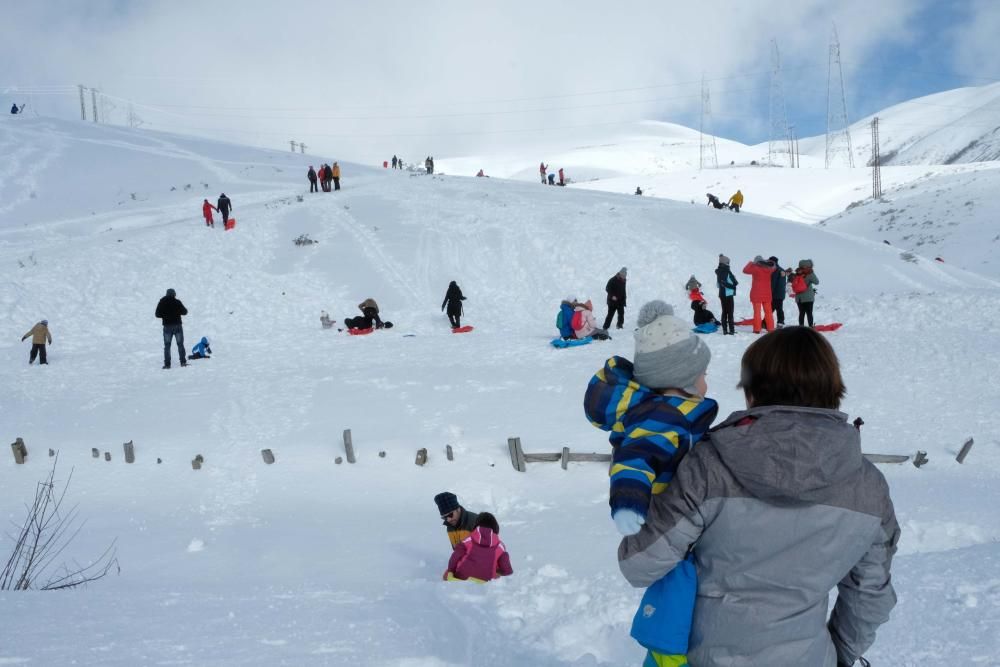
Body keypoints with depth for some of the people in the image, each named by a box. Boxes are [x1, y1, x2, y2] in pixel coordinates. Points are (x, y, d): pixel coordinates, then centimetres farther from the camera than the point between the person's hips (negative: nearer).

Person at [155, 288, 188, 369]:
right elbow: (184, 312, -2)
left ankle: (167, 364, -1)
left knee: (167, 345, 6)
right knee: (180, 344, 9)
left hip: (167, 326, 1)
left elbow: (157, 314, 2)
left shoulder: (162, 302, -1)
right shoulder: (177, 302, -7)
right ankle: (183, 362, 5)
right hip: (177, 326, -1)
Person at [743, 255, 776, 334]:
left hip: (757, 294, -4)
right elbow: (773, 268, 24)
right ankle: (771, 328, 12)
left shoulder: (755, 268, -14)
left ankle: (757, 329, -4)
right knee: (768, 311, 11)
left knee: (757, 311, -1)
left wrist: (750, 263, 9)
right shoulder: (769, 268, 1)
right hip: (767, 294, 4)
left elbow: (745, 270, -5)